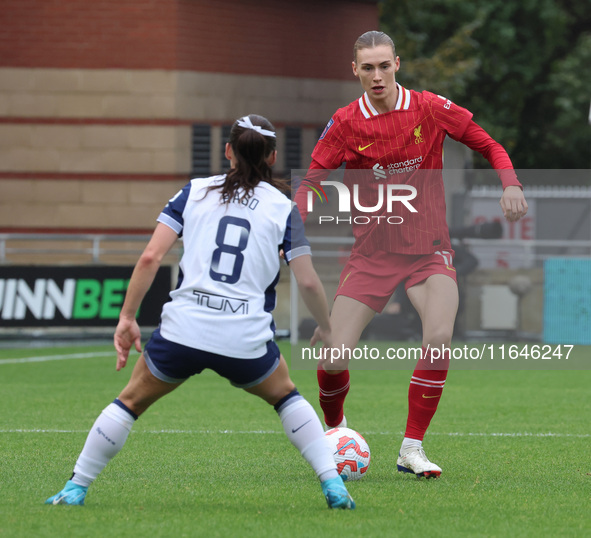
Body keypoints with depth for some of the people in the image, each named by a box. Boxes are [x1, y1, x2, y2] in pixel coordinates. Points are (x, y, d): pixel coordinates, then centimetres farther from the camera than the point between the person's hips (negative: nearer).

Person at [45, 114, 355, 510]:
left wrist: (127, 318, 4)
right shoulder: (284, 209, 7)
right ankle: (334, 487, 16)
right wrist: (326, 330, 20)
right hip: (246, 340, 0)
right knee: (286, 396, 27)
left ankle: (75, 489, 19)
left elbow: (151, 257, 0)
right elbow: (308, 282, 3)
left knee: (132, 401, 20)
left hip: (183, 331, 0)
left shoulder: (195, 192, 8)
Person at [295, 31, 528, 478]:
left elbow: (489, 145, 5)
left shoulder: (431, 109, -3)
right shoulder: (346, 123, -4)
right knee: (334, 358, -9)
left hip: (428, 248, 0)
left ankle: (412, 448, -13)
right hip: (371, 252, 0)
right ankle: (334, 428, 26)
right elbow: (312, 181, 0)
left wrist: (511, 184, -12)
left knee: (439, 336, -27)